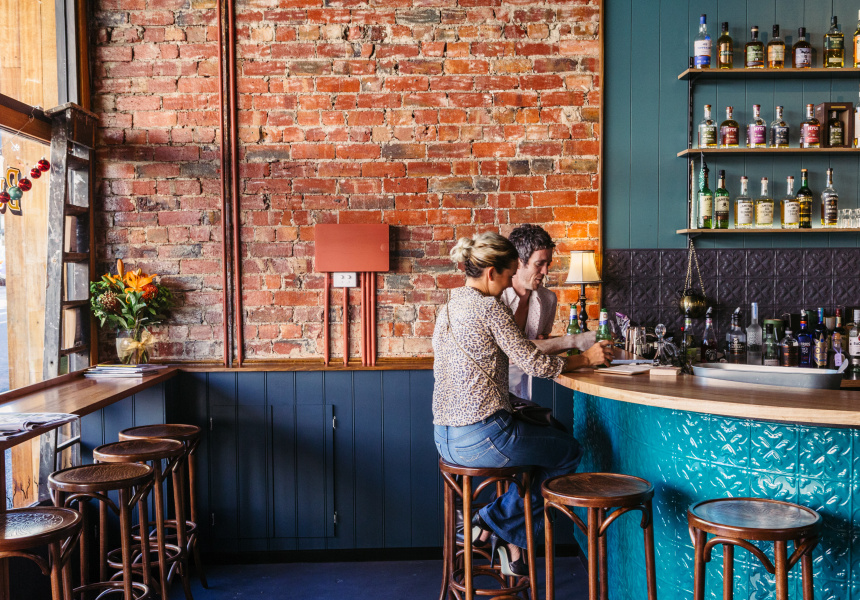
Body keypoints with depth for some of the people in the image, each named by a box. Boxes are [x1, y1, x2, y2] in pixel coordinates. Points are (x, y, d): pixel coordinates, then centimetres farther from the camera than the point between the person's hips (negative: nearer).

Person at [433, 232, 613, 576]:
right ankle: (494, 520, 11)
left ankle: (511, 540, 24)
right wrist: (585, 358, 1)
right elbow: (533, 364, -12)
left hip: (445, 439, 9)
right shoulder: (490, 308, -13)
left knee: (546, 438, 28)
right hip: (482, 436, -9)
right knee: (570, 451, 12)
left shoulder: (448, 309, 13)